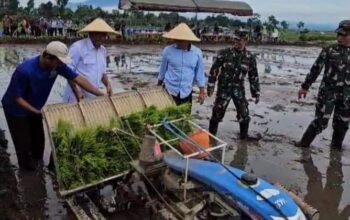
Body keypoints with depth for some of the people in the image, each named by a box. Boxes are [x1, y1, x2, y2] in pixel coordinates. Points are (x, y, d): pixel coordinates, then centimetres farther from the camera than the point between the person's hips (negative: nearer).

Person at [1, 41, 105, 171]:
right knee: (24, 143, 4)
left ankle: (37, 165, 41)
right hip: (16, 110, -6)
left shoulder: (57, 65, -20)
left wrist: (101, 95, -23)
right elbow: (16, 97, -27)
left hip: (34, 107, 6)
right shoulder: (25, 71, -37)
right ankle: (27, 169, 28)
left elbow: (78, 79, -19)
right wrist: (37, 112, -34)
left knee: (39, 140, 17)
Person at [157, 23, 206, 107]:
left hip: (186, 92, 1)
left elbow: (199, 73, 3)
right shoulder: (168, 50, -8)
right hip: (169, 90, -1)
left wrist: (202, 91, 3)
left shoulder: (197, 52, -6)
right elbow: (163, 69, 5)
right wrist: (158, 87, 14)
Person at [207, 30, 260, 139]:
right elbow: (214, 69, -4)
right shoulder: (224, 53, -8)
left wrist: (256, 93, 6)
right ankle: (211, 135, 22)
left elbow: (254, 76, 6)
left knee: (244, 114, 4)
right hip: (224, 88, -2)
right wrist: (210, 86, -6)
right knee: (217, 113, 3)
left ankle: (244, 136, 26)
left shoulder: (250, 57, -1)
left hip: (239, 89, 2)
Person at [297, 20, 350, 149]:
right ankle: (304, 143, 11)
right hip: (327, 93, -3)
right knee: (320, 122, -4)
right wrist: (305, 87, -4)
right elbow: (315, 69, -3)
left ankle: (336, 147, 29)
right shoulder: (329, 51, -5)